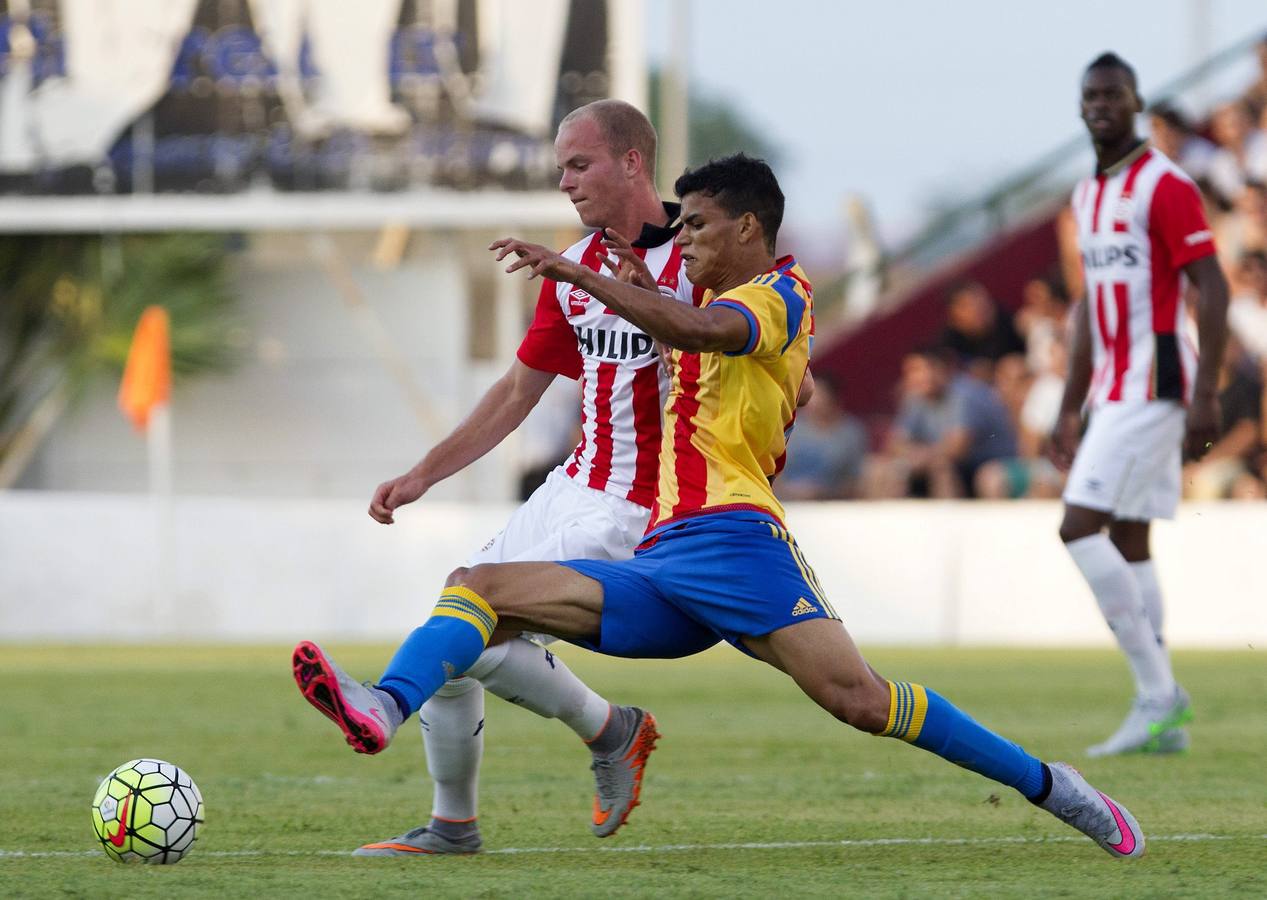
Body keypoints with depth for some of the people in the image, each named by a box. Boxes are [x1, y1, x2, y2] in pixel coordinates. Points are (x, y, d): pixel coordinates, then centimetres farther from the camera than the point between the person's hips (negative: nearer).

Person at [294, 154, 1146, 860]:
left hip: (732, 537, -9)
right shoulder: (726, 303, 28)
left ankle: (1048, 785, -10)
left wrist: (575, 272, -25)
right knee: (480, 588, -9)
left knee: (856, 696, -23)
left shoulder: (779, 293, -1)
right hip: (655, 573, 9)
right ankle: (384, 709, -35)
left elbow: (702, 330, -23)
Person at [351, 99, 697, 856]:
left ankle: (612, 730, 5)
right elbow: (520, 391, 19)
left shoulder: (694, 263, -14)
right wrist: (423, 476, 14)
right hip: (574, 485, 8)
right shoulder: (573, 268, 10)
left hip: (635, 509, -8)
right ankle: (453, 825, 18)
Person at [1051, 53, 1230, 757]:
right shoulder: (1088, 195, 16)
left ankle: (1158, 692, -10)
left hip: (1152, 386, -9)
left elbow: (1214, 289, -15)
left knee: (1081, 528, -14)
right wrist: (1070, 410, 21)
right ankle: (1164, 718, 9)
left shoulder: (1166, 186, -11)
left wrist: (1206, 394, -22)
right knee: (1128, 541, 8)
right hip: (1113, 390, 9)